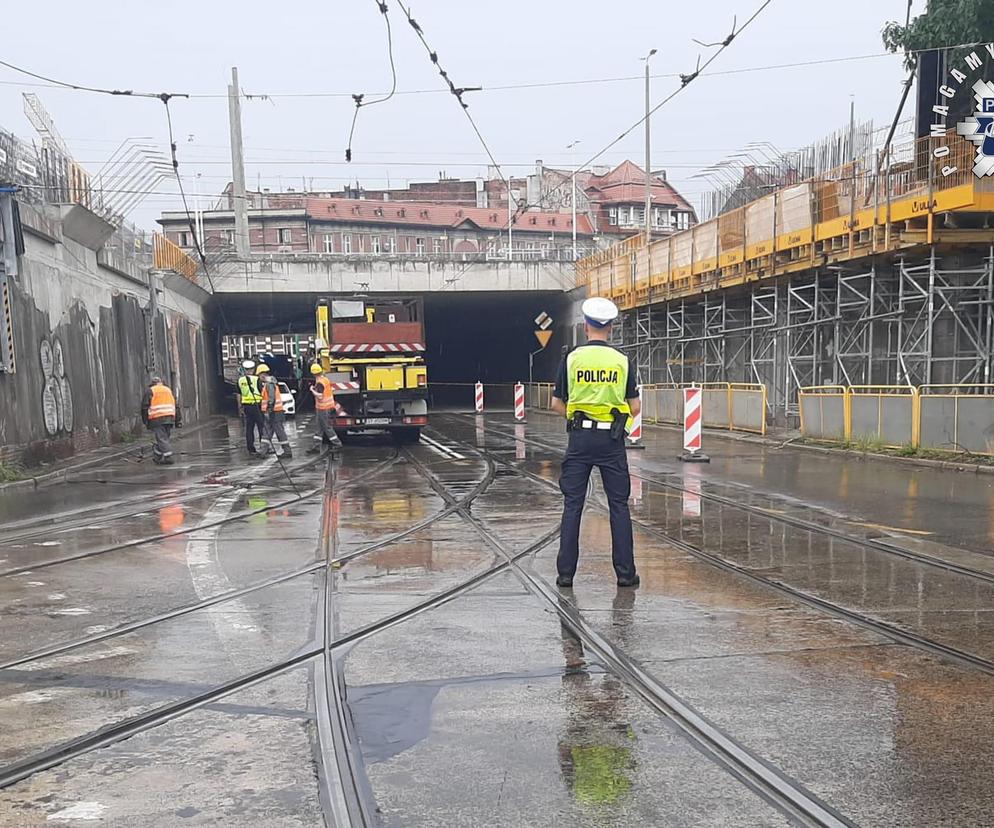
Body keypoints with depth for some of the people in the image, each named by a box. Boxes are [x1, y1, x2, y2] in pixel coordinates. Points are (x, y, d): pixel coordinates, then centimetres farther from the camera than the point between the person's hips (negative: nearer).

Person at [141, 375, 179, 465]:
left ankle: (168, 458, -14)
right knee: (164, 438, 12)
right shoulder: (168, 390, 19)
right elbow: (175, 405, 17)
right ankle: (157, 458, 15)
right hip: (169, 419, 5)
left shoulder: (149, 391, 4)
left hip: (157, 419, -5)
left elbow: (144, 407, -3)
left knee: (162, 439, -6)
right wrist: (177, 420, 17)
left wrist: (145, 421, 0)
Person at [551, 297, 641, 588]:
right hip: (612, 439, 0)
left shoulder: (571, 359, -2)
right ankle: (625, 572, 8)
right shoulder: (622, 361, -1)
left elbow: (557, 404, 2)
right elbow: (635, 407, 0)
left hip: (580, 437, 0)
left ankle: (566, 572, 7)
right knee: (619, 505, 7)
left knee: (572, 505, 6)